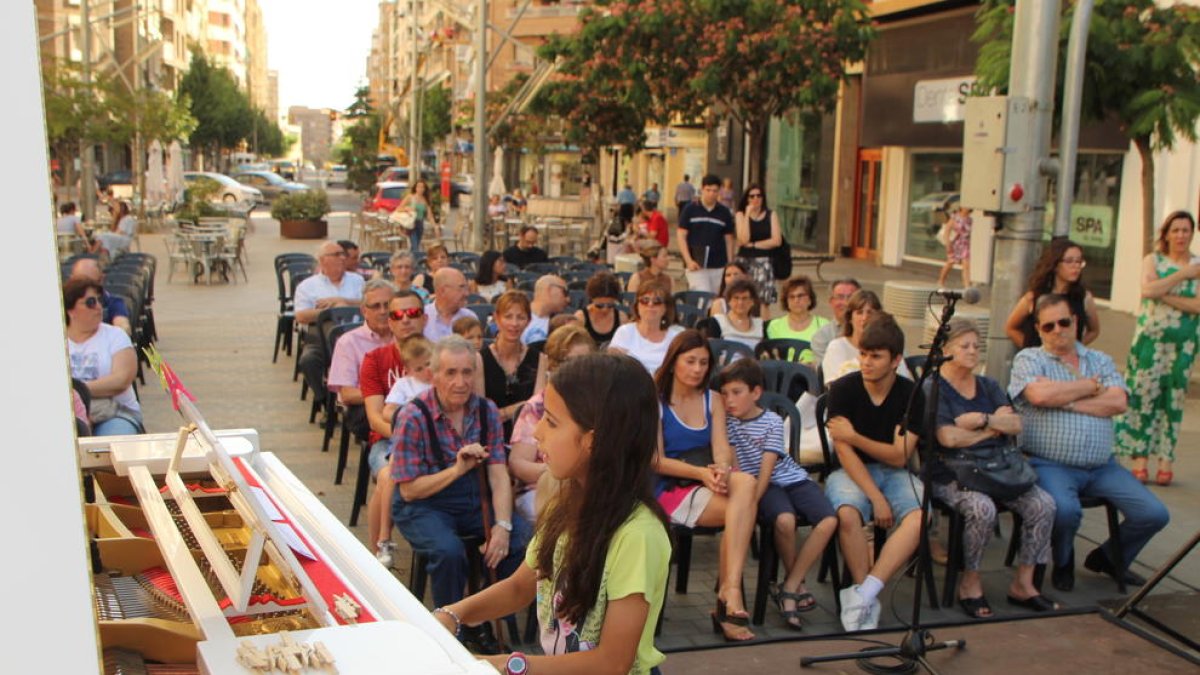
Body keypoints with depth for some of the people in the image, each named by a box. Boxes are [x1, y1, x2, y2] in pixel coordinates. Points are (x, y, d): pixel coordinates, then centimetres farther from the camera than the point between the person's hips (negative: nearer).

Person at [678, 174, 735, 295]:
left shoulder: (725, 212, 7)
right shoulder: (690, 210, 1)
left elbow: (729, 240, 11)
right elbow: (681, 236, 0)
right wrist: (688, 260, -10)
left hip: (719, 267, 3)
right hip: (696, 265, -3)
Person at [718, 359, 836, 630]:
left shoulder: (772, 421, -4)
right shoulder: (728, 421, 3)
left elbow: (767, 466, -13)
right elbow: (732, 461, -1)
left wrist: (753, 499, -25)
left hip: (792, 479, 1)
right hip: (761, 486, -1)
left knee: (829, 521, -24)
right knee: (784, 520, -34)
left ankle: (789, 588, -17)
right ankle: (797, 584, -9)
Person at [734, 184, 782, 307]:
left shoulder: (771, 215, 6)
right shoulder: (741, 214, 5)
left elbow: (777, 241, -5)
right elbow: (743, 240, -9)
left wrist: (753, 245, -6)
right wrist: (747, 215, -9)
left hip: (763, 262, 0)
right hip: (745, 262, 0)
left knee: (763, 302, -5)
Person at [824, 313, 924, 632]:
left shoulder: (911, 394, -3)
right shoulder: (844, 389, -7)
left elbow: (899, 456, -7)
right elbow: (844, 450, -12)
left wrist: (855, 437, -17)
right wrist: (876, 498, -19)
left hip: (894, 473, 2)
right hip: (851, 471, -2)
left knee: (920, 517, -30)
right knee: (848, 514, -36)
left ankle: (863, 594, -29)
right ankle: (867, 600, -19)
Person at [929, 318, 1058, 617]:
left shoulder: (989, 386, 19)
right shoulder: (933, 388, 0)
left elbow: (1015, 424, 4)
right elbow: (948, 437, -14)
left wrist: (981, 419, -13)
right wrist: (991, 430, 1)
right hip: (951, 473, -6)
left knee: (1043, 504, -17)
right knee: (983, 508, -34)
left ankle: (1023, 584, -3)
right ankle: (970, 582, -10)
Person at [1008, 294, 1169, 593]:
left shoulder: (1100, 361, 16)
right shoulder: (1028, 359, 4)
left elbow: (1118, 403, -3)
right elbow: (1040, 395, -17)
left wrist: (1067, 401, -11)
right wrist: (1089, 386, -2)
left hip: (1102, 467, 5)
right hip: (1050, 464, -5)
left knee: (1154, 514, -6)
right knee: (1066, 510, -33)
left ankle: (1109, 558, 24)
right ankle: (1062, 563, 2)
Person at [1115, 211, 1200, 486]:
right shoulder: (1153, 260, 5)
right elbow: (1148, 290, -14)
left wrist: (1166, 296, -15)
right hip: (1150, 339, 0)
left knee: (1173, 401, 3)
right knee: (1143, 397, -3)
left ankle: (1166, 461, 9)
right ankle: (1140, 460, 3)